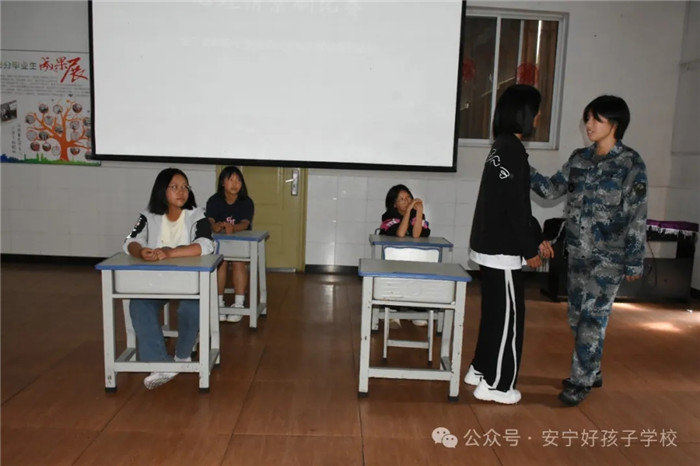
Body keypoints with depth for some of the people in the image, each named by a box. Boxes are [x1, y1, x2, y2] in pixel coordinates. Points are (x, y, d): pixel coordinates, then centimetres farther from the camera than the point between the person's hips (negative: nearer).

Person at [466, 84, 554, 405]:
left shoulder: (502, 147, 13)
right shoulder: (512, 150, -17)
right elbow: (515, 208, -19)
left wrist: (538, 238, 18)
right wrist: (530, 250, -10)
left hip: (490, 245, 10)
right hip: (501, 249, -10)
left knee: (495, 310, 18)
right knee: (508, 314, 1)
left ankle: (481, 369, 30)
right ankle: (495, 384, 13)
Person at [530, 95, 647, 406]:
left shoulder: (631, 164, -9)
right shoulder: (579, 158, 8)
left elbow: (637, 217, -10)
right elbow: (551, 189, 7)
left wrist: (634, 262, -11)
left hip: (608, 256, -6)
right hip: (578, 252, 6)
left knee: (593, 318, -1)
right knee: (577, 316, 13)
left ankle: (581, 381, 11)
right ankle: (592, 372, 31)